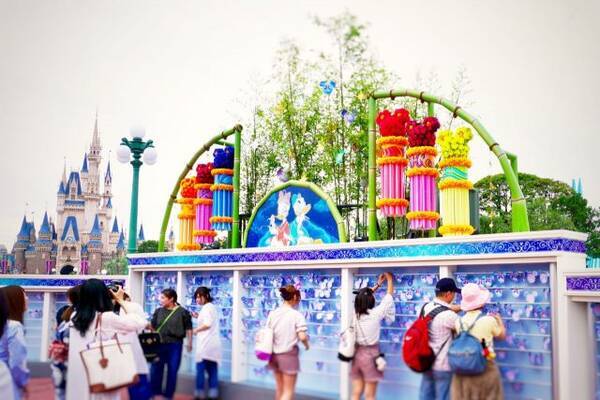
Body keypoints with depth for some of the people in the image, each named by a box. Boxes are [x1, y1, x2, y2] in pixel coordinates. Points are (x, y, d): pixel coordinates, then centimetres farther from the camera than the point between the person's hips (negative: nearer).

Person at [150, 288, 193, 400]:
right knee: (155, 369, 5)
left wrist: (189, 342, -2)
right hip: (159, 344, 3)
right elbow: (153, 327, 11)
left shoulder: (182, 312, -4)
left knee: (172, 370, 5)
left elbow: (188, 328, 0)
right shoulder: (158, 311, 6)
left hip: (175, 345, -3)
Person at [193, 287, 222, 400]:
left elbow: (207, 324, -19)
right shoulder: (213, 307, 18)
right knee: (212, 370, 7)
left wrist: (195, 330, -7)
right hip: (214, 343, 9)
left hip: (205, 343, -9)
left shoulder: (206, 307, -9)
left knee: (200, 369, -2)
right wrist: (199, 317, 15)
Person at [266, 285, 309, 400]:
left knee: (280, 388, 22)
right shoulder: (297, 315, -14)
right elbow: (302, 337, -20)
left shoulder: (272, 313, 3)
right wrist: (307, 345, 1)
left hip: (275, 354, 6)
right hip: (289, 355, -6)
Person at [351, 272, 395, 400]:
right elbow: (389, 296, -2)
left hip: (357, 354, 5)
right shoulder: (376, 314, -15)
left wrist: (378, 284, 24)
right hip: (370, 355, -5)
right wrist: (390, 279, 14)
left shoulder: (355, 313, -2)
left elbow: (364, 297, 16)